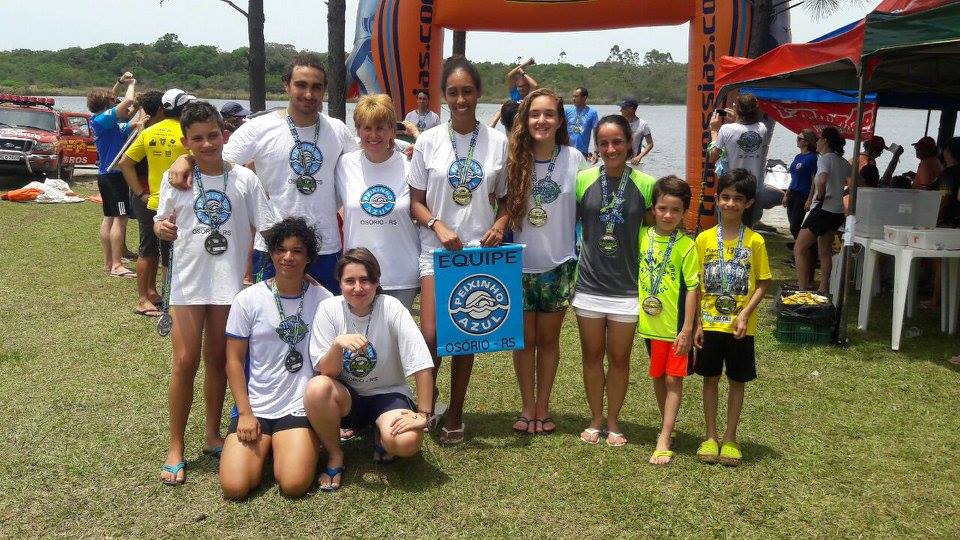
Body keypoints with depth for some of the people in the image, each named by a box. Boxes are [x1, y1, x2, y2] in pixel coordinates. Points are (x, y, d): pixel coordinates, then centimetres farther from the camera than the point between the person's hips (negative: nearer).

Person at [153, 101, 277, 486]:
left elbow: (266, 228, 2)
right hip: (189, 283, 0)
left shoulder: (245, 179, -1)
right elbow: (163, 225, 10)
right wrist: (161, 228, -14)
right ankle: (175, 449, 11)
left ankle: (213, 436, 27)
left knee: (218, 360, 13)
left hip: (230, 282, 1)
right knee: (185, 363, 0)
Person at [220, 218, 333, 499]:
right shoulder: (248, 300, -1)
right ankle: (262, 447, 18)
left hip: (301, 408, -1)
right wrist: (245, 413, -5)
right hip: (254, 406, 1)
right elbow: (234, 361, 1)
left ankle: (299, 445, 15)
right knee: (234, 486, -14)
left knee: (294, 485, -19)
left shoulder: (323, 299, -1)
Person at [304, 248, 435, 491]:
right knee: (317, 388, -33)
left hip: (387, 394, -1)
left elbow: (421, 364, -18)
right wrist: (338, 344, -33)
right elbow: (326, 371, -14)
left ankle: (380, 434, 8)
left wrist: (423, 414, -20)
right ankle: (334, 455, -6)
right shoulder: (329, 309, -12)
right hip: (346, 396, 1)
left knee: (407, 442, -32)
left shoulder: (391, 308, -17)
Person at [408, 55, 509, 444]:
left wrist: (500, 224, -11)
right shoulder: (428, 141, 0)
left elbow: (506, 198, 9)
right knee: (431, 335, -10)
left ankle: (455, 415, 22)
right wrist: (439, 226, -17)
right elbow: (416, 202, 1)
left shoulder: (498, 142, 2)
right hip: (437, 250, -1)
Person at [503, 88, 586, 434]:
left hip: (558, 264, 0)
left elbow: (584, 208, 3)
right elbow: (500, 206, 3)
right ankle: (527, 408, 25)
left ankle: (543, 408, 26)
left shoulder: (574, 159, -5)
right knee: (524, 338, 10)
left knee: (548, 338, 12)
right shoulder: (513, 159, -6)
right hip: (519, 263, 0)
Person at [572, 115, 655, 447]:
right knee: (592, 355, 13)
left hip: (626, 288, -1)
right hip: (589, 285, 1)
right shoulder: (583, 180, -3)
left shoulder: (645, 185, -6)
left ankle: (613, 421, 27)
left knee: (619, 358, 10)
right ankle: (595, 419, 29)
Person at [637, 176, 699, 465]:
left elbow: (692, 288, -12)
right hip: (650, 322, 5)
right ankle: (668, 430, 32)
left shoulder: (686, 245, -13)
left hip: (676, 324, -5)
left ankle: (664, 441, 4)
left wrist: (687, 328, -13)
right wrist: (636, 313, 9)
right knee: (658, 377, 15)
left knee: (674, 379, 1)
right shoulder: (643, 236, -1)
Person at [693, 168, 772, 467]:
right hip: (709, 324, 1)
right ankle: (710, 437, 23)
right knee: (710, 378, 10)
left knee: (737, 381, 9)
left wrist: (745, 314, -16)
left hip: (741, 326, -1)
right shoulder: (704, 239, -2)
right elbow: (696, 284, 1)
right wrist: (696, 323, -3)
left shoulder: (755, 241, -5)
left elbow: (762, 284, -3)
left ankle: (730, 438, 23)